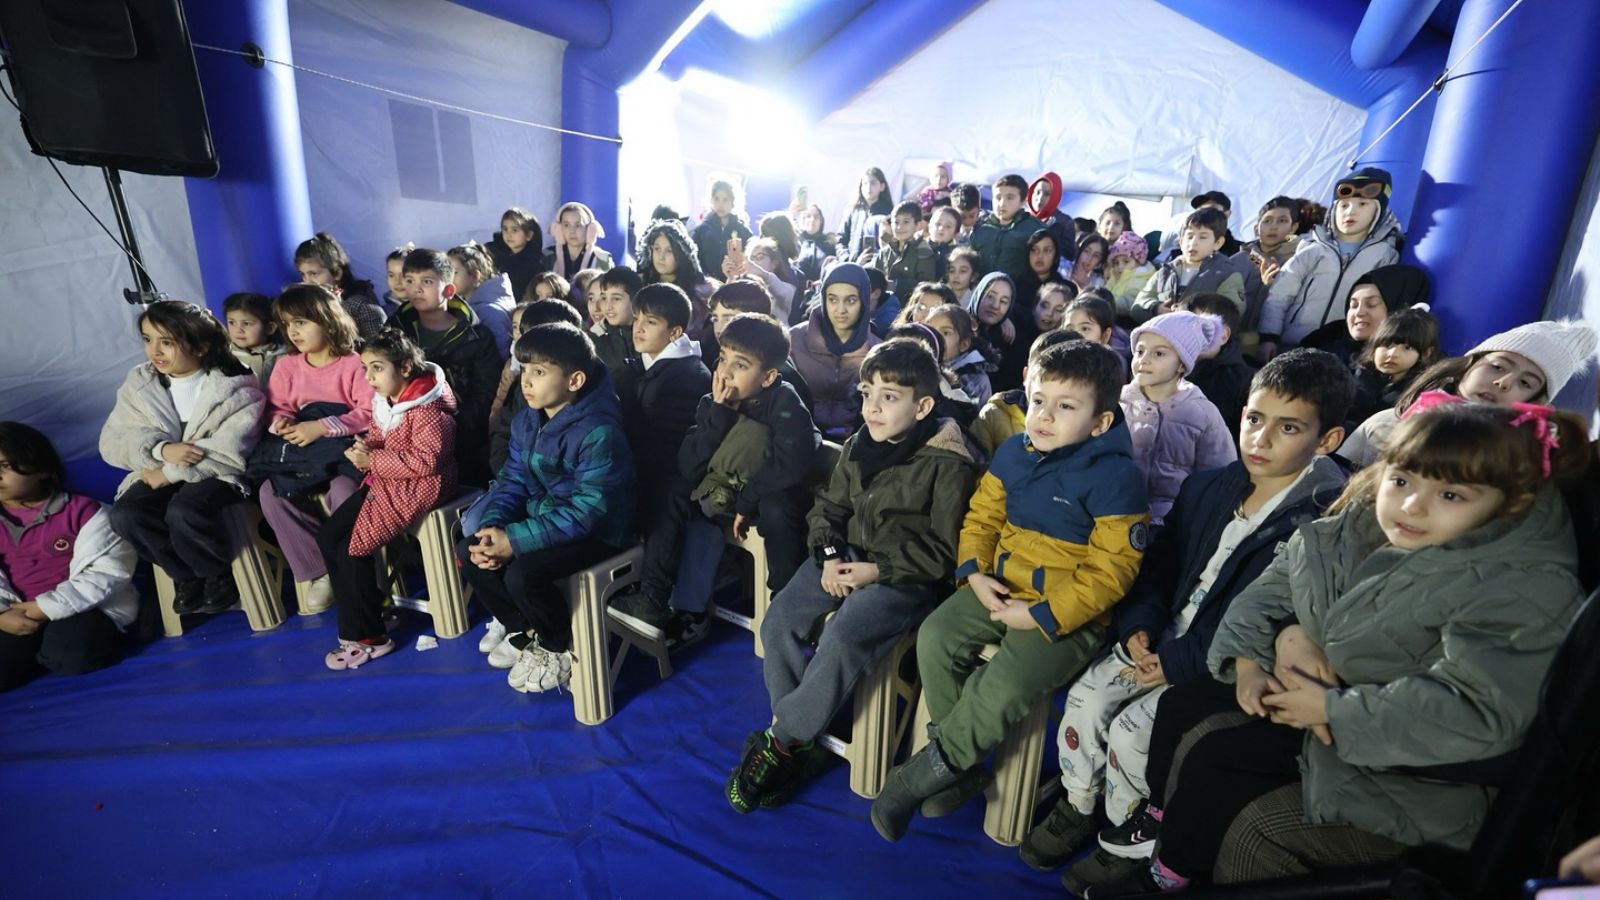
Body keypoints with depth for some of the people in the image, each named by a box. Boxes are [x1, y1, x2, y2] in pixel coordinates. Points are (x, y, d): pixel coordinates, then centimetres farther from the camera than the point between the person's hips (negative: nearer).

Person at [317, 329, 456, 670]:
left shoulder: (426, 408, -21)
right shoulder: (385, 400, 7)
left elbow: (427, 460, -26)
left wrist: (373, 460, -21)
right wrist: (363, 448, -5)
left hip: (418, 487, -10)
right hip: (386, 480, 10)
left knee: (352, 547, -14)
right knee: (328, 536, 4)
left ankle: (367, 638, 1)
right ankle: (370, 605, 15)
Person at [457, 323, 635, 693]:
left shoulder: (599, 433, -26)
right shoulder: (527, 420, 1)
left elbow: (588, 511, -29)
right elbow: (512, 480, 5)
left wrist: (516, 540, -28)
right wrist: (491, 528, -14)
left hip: (596, 534, -8)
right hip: (541, 518, 9)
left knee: (523, 573, -28)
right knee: (468, 552, -3)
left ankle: (562, 650, 3)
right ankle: (525, 634, 16)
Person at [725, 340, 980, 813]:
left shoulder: (948, 463, -13)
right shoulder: (859, 446, 5)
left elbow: (945, 550, -12)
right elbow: (829, 506, 12)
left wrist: (878, 570, -18)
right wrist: (829, 555, -7)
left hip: (905, 575, -6)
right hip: (848, 556, 7)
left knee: (841, 642, -27)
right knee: (779, 621, -10)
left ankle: (779, 741, -5)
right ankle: (798, 740, 4)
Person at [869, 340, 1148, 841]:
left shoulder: (1115, 477, -15)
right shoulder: (1013, 452, 3)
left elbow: (1109, 573, -16)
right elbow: (982, 517, 11)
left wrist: (1041, 615, -19)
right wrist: (975, 573, -6)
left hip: (1067, 613, -6)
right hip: (1000, 589, 7)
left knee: (1004, 689, -25)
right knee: (935, 638, -12)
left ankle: (924, 773, 1)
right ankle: (964, 768, 7)